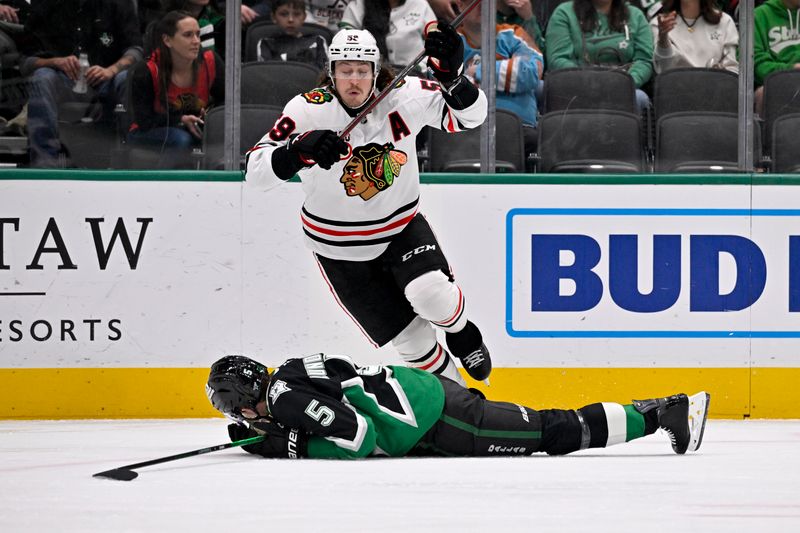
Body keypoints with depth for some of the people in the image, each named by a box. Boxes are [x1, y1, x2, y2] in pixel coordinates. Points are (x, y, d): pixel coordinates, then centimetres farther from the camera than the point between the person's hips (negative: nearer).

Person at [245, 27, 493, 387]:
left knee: (432, 296, -27)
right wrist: (300, 150, -49)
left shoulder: (404, 95, -16)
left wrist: (452, 76, -33)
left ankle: (461, 334, 8)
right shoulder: (308, 110, -23)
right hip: (340, 250, -1)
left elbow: (470, 115, -12)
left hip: (401, 226, 1)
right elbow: (255, 171, -29)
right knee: (412, 341, 2)